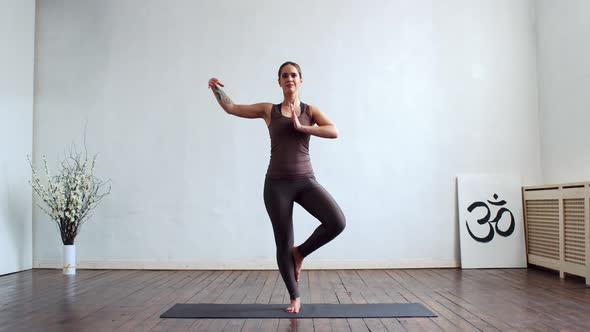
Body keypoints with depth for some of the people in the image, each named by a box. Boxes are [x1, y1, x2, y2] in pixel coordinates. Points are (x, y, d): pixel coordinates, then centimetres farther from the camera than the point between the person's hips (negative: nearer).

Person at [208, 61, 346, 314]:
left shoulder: (311, 111, 8)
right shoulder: (269, 110, 7)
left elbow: (334, 132, -8)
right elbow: (231, 108, 10)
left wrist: (301, 127, -13)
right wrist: (216, 89, -5)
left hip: (305, 181, 1)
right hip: (277, 183, 0)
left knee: (337, 222, -20)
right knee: (283, 243, 3)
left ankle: (300, 252, 8)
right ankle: (294, 297, 23)